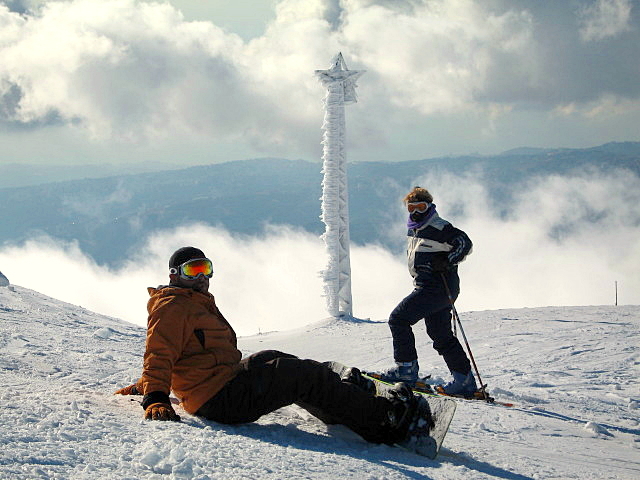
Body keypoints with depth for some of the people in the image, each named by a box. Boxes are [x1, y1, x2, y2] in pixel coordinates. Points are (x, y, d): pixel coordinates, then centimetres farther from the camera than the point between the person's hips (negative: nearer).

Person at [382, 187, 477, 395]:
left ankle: (406, 367, -7)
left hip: (437, 287, -10)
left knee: (398, 318, -11)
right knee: (441, 335, 10)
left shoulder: (439, 227, -10)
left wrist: (447, 262, -26)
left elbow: (465, 243, -17)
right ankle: (464, 380, 11)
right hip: (427, 287, 10)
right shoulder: (413, 229, 18)